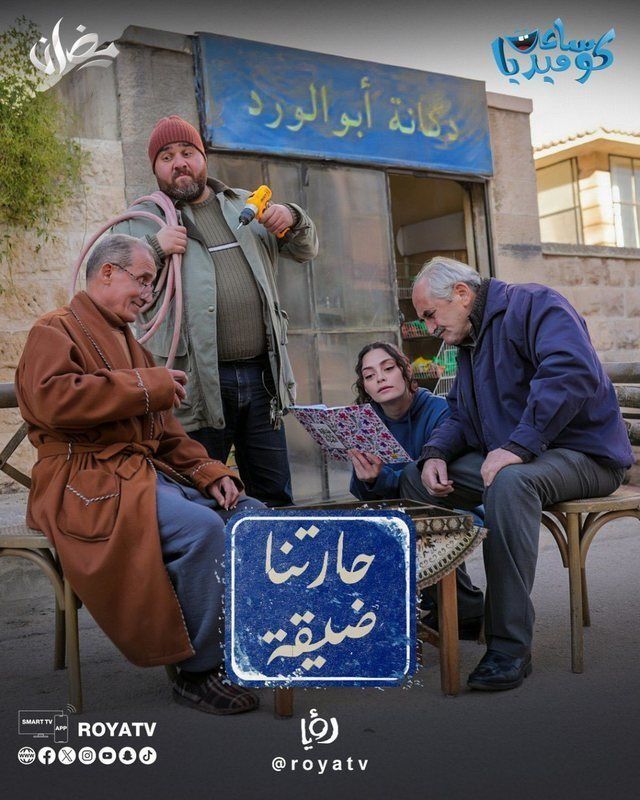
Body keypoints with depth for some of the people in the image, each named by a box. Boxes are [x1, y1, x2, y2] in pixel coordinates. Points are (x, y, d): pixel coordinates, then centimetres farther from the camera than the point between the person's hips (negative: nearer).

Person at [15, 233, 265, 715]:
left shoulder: (128, 343, 27)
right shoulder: (57, 330, 1)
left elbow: (166, 433, 23)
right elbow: (51, 399, -22)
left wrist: (209, 473, 5)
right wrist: (147, 386, -17)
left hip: (147, 473, 9)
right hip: (87, 481, -9)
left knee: (254, 516, -4)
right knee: (201, 527, -31)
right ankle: (198, 671, -17)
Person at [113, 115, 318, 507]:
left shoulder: (245, 206, 18)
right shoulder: (141, 222, 7)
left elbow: (306, 250, 22)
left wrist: (292, 220, 0)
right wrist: (154, 249, -14)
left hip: (261, 375, 4)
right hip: (198, 384, -3)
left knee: (276, 498, 12)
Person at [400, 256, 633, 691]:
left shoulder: (532, 304, -12)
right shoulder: (469, 340, 17)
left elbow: (573, 371, -29)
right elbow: (460, 415, 16)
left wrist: (517, 446, -33)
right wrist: (435, 454, -6)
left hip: (583, 454, -9)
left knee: (509, 481, -39)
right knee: (416, 479, 0)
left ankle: (510, 646, -33)